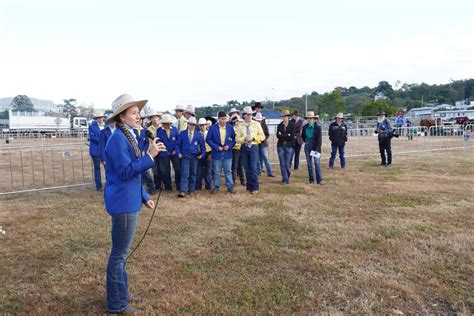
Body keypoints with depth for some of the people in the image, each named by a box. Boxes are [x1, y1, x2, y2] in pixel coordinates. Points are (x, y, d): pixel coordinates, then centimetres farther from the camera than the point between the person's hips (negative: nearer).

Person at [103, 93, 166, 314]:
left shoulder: (128, 137, 13)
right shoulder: (117, 139, -17)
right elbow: (125, 172, -23)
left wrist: (144, 197, 17)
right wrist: (150, 156, -24)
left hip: (129, 202, 10)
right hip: (123, 204, -10)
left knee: (121, 252, 19)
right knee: (119, 254, 2)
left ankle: (121, 293, 34)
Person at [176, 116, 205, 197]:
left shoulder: (198, 134, 7)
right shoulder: (182, 133, 5)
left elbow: (202, 145, 11)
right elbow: (178, 144, 8)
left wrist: (202, 154, -1)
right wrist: (179, 153, -5)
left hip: (195, 157, 2)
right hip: (185, 156, -2)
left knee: (193, 174, 7)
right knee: (185, 174, -9)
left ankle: (191, 190, 17)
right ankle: (183, 191, -12)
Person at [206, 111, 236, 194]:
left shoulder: (230, 127, 1)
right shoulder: (213, 128, -5)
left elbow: (234, 138, 7)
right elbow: (208, 139, -5)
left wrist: (229, 146, -9)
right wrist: (217, 147, -13)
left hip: (227, 153, 1)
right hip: (217, 153, -1)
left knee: (228, 171, 6)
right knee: (217, 171, 8)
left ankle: (230, 187, 14)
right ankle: (216, 187, 20)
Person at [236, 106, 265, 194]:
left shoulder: (256, 124, 3)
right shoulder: (240, 126, 5)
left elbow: (262, 136, 2)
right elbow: (237, 138, 3)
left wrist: (253, 138, -12)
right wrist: (244, 139, -16)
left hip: (254, 147, -2)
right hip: (244, 148, 2)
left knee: (253, 168, -10)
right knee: (247, 168, 8)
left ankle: (255, 188, -2)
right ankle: (249, 186, 20)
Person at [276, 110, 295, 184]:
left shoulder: (292, 125, 1)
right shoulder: (279, 126, 8)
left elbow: (292, 136, -10)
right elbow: (278, 136, -5)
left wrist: (282, 136, -7)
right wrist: (287, 135, -10)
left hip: (289, 146, -2)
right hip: (281, 146, 2)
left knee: (287, 164, -1)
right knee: (282, 164, -1)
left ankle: (287, 177, 19)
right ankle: (285, 179, 7)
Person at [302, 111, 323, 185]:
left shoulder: (317, 127, -6)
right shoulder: (305, 127, 5)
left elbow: (319, 139, -9)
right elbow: (303, 136, 22)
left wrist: (317, 149, -15)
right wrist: (306, 142, 9)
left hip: (315, 147, -4)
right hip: (307, 147, 4)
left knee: (317, 163, -8)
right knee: (309, 164, 6)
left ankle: (319, 180, -1)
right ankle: (311, 180, 13)